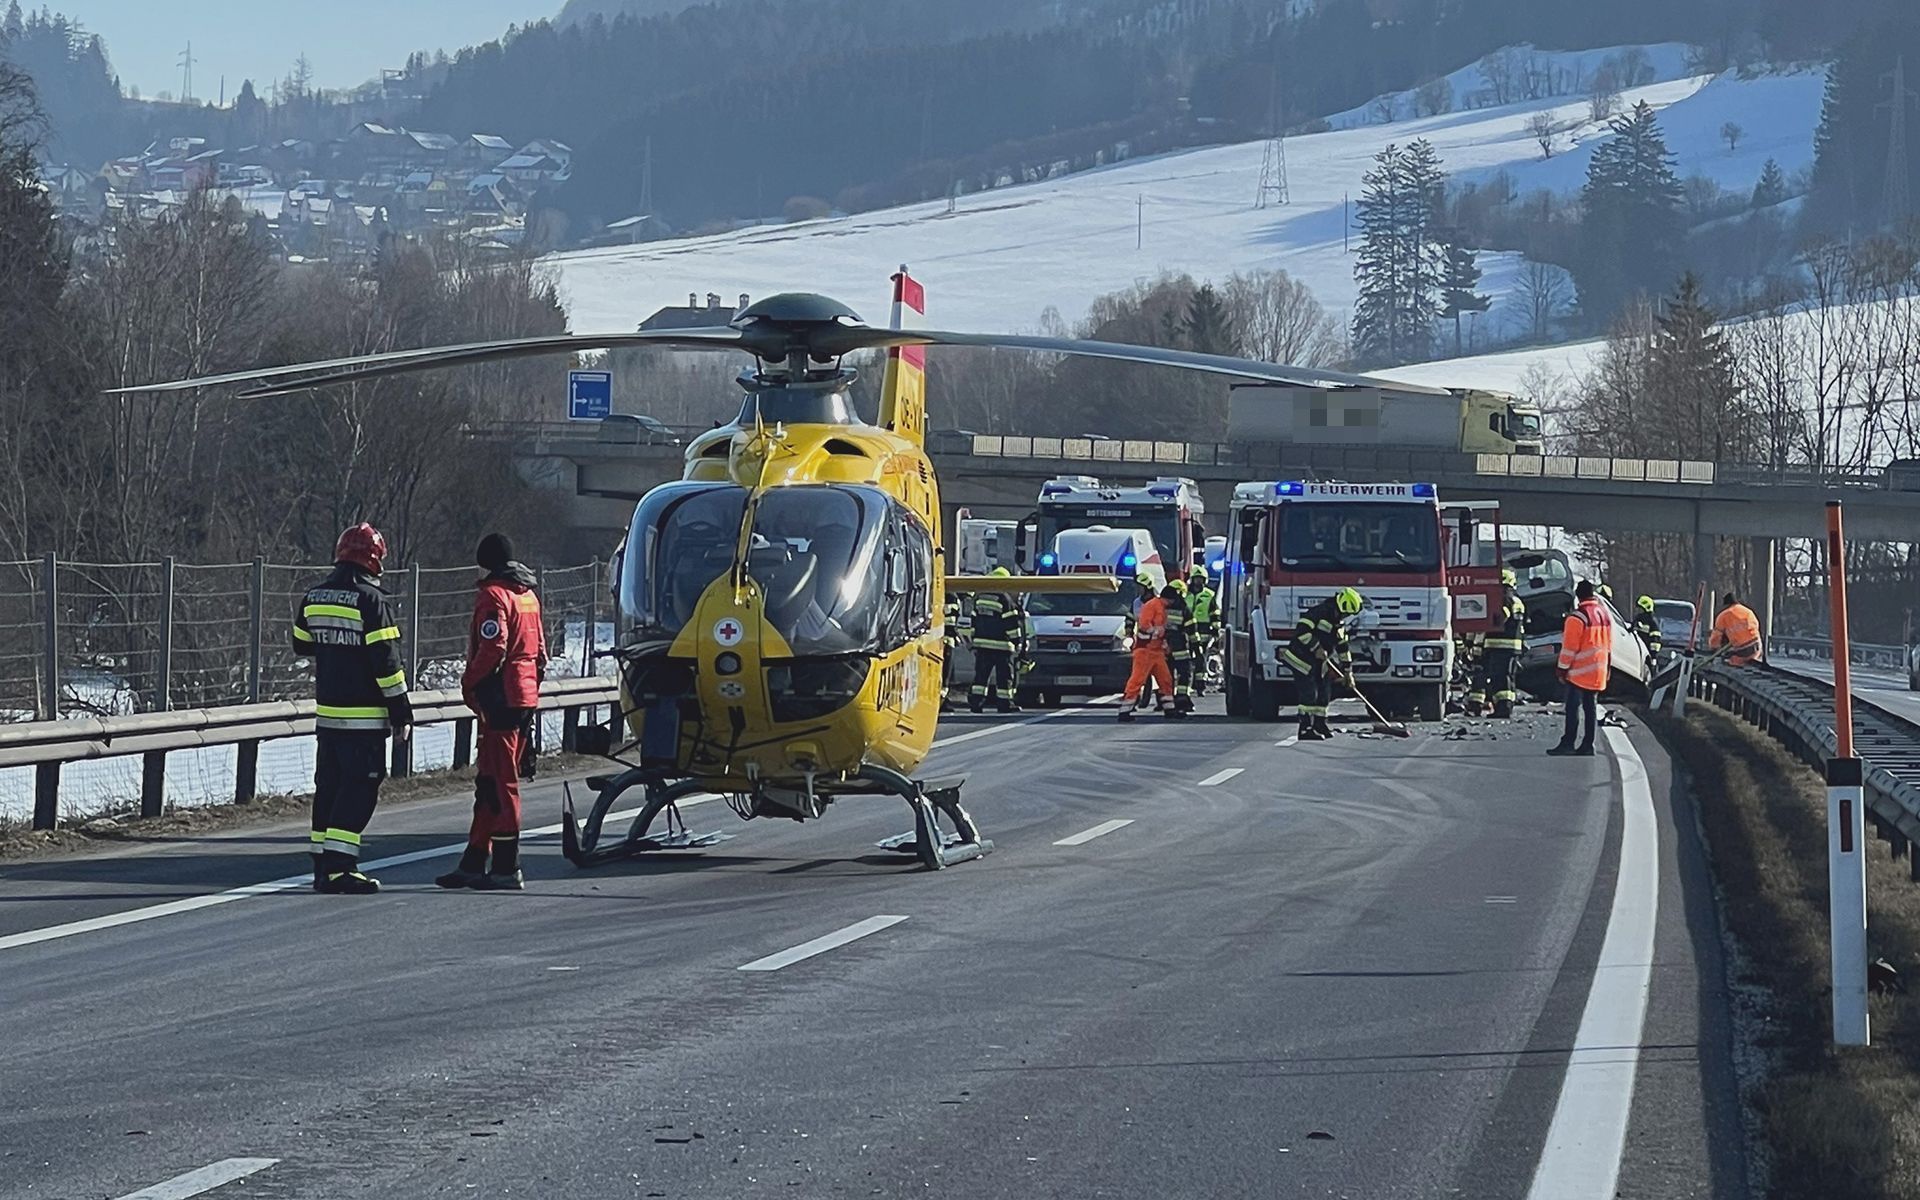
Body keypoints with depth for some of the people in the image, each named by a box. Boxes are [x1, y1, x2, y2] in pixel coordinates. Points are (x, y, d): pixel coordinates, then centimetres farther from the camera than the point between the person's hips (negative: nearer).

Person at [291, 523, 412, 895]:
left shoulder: (313, 597, 8)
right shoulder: (372, 600, -14)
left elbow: (303, 647, 21)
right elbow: (386, 661, -15)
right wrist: (402, 713, -9)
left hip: (326, 711, 7)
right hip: (364, 717, -7)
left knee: (329, 786, 14)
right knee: (359, 790, -5)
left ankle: (322, 864, 17)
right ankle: (339, 867, -11)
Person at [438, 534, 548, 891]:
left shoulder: (493, 595, -10)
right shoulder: (528, 595, 17)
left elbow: (493, 648, -20)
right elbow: (539, 649, 19)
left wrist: (469, 683, -9)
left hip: (500, 699, -9)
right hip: (526, 697, 9)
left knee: (500, 783, -7)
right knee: (489, 781, 13)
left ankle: (506, 868, -8)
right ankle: (474, 863, 17)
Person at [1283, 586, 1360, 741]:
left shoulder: (1339, 623, 11)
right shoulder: (1319, 612, -18)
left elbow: (1343, 646, 18)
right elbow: (1301, 630, -28)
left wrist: (1347, 669, 16)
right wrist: (1316, 648, -29)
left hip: (1318, 664, 9)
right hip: (1302, 659, -9)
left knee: (1324, 693, 10)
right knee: (1309, 693, -12)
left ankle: (1319, 724, 22)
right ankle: (1306, 729, -10)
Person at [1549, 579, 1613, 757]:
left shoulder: (1577, 617, -15)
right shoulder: (1605, 615, 12)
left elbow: (1569, 647, -15)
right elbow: (1609, 644, 18)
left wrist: (1563, 669, -8)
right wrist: (1608, 666, 25)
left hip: (1579, 672, -7)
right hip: (1598, 673, 7)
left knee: (1573, 707, -6)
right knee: (1591, 707, 10)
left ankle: (1568, 744, -9)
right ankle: (1588, 744, 10)